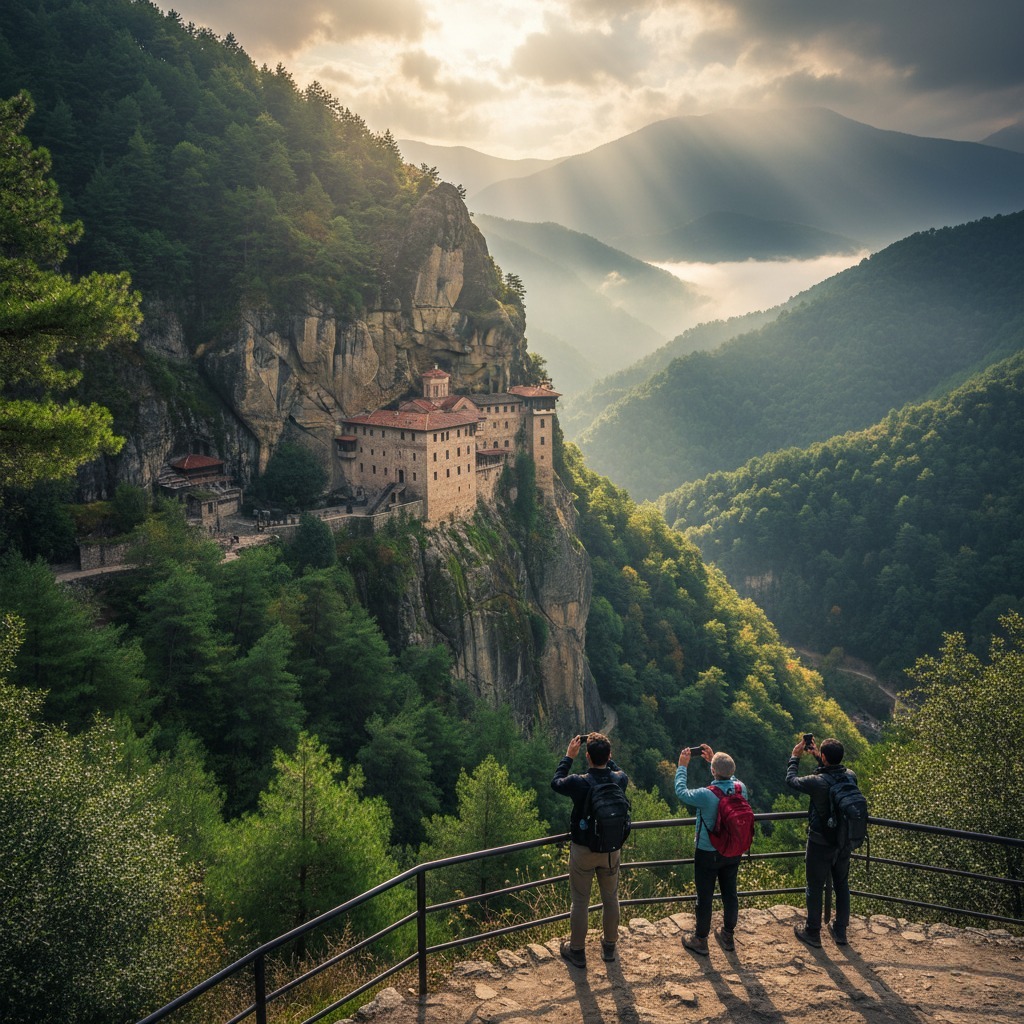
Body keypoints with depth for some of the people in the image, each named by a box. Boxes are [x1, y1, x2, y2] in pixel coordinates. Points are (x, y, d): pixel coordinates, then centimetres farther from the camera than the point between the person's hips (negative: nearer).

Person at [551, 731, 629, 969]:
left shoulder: (578, 783, -25)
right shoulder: (619, 780, -15)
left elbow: (556, 782, -3)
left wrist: (568, 756, 3)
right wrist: (605, 754, 9)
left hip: (582, 851, -3)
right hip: (611, 850, 3)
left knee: (580, 902, 11)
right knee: (610, 898, 20)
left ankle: (577, 951, 24)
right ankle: (609, 946, 35)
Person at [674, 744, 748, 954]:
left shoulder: (706, 795, -30)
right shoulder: (741, 788, -15)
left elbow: (681, 792, -12)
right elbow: (730, 778, 10)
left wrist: (682, 766, -1)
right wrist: (713, 759, 13)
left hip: (708, 854, -5)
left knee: (705, 897, 10)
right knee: (730, 893, 20)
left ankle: (700, 940, 25)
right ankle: (728, 936, 36)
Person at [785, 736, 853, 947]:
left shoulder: (818, 782, -28)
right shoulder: (850, 777, -12)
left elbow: (791, 779, -11)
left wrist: (795, 757, 3)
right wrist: (816, 756, 14)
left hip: (820, 844, -5)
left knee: (815, 888, 12)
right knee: (842, 886, 21)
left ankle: (812, 933, 26)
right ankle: (840, 930, 34)